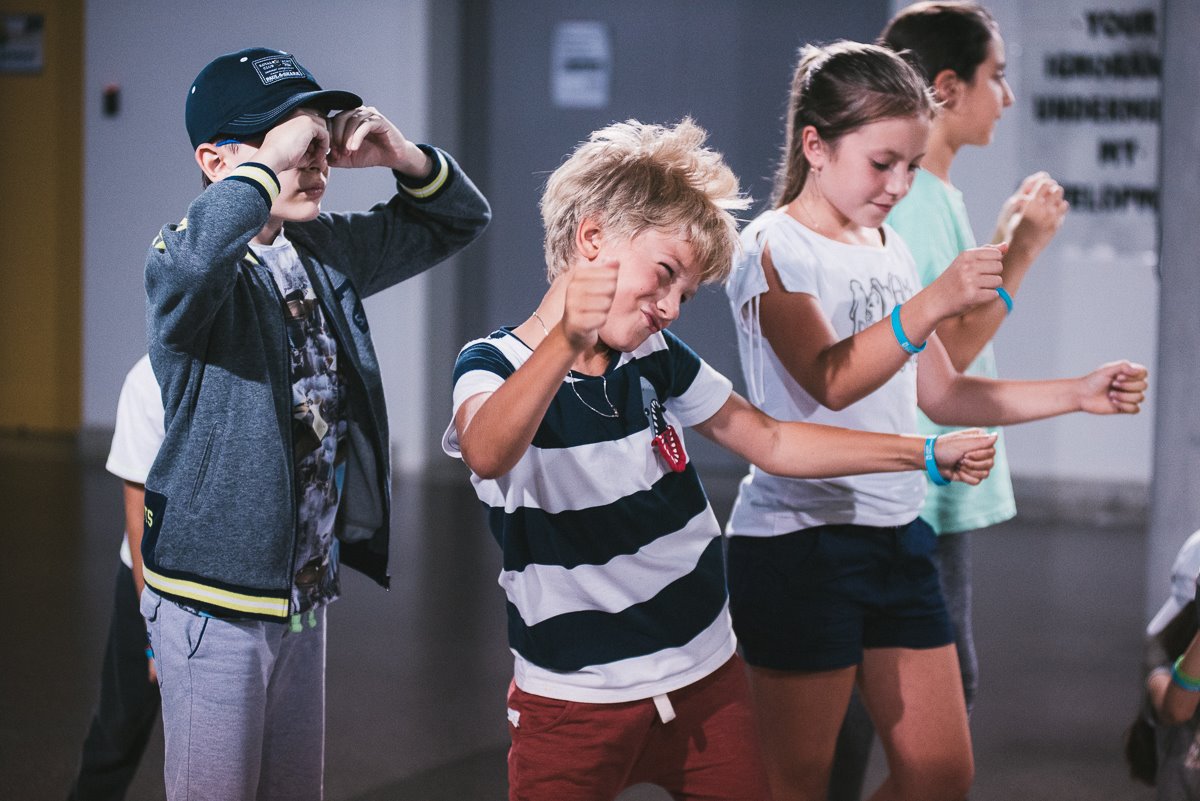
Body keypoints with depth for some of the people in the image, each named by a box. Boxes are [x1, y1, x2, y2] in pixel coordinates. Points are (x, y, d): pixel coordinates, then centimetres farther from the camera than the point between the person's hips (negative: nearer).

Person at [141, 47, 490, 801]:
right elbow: (192, 260, -45)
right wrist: (270, 160, -33)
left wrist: (402, 156, -4)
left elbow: (458, 220, 16)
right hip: (215, 602, -7)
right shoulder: (183, 264, -18)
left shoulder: (330, 250, 5)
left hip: (306, 587, 8)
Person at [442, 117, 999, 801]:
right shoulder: (494, 363, -13)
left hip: (708, 678, 5)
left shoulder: (658, 360, 4)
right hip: (576, 705, -5)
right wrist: (567, 340, -55)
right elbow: (488, 454, -37)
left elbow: (770, 442, 16)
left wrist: (929, 455, 10)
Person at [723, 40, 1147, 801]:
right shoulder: (772, 250, -9)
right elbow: (830, 381, -24)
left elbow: (940, 393, 17)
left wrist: (1078, 393, 7)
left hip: (897, 533, 8)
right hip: (798, 538, -7)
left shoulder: (891, 249, 14)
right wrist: (934, 301, -35)